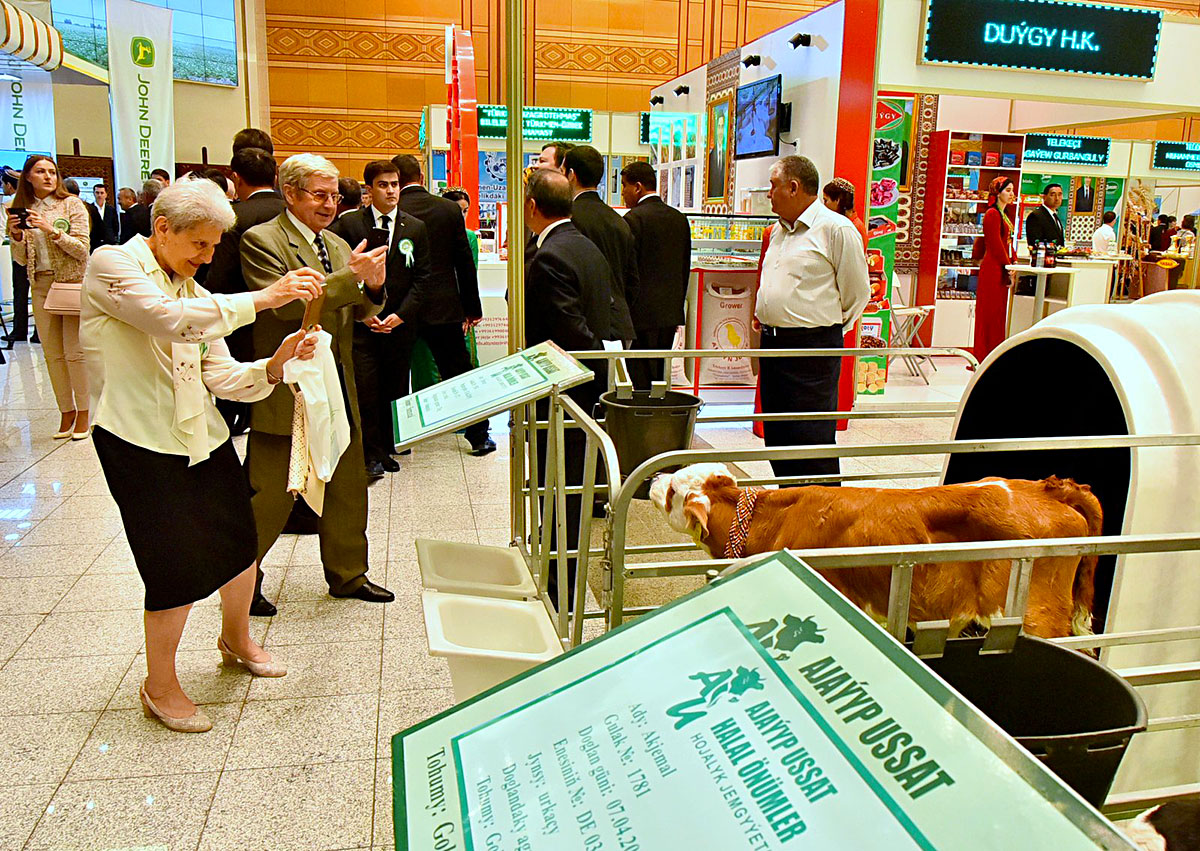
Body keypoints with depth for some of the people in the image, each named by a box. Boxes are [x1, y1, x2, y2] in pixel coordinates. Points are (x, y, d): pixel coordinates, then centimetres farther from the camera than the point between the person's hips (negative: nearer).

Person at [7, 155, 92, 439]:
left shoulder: (71, 204, -2)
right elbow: (22, 259, 10)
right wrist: (16, 235, -7)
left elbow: (82, 250, -9)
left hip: (72, 283, -4)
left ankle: (83, 412, 5)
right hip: (41, 285, 4)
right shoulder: (23, 211, 10)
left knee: (75, 352, -5)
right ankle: (66, 411, 14)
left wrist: (51, 230, -19)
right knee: (52, 354, 6)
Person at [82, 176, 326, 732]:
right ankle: (160, 688, 20)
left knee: (240, 544, 12)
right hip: (141, 439, -7)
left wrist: (274, 364, -13)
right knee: (180, 567, -4)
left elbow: (222, 376, 6)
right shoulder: (113, 265, -6)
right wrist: (263, 298, -28)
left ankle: (236, 638, 42)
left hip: (202, 433, 7)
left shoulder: (193, 291, 16)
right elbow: (170, 320, -26)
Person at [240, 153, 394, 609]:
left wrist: (374, 288, -12)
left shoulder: (338, 245, 16)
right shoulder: (261, 240, -7)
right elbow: (284, 303, -21)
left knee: (348, 488, 13)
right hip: (286, 392, -7)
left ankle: (348, 575, 29)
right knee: (269, 495, 2)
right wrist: (352, 277, -25)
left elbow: (358, 312, 11)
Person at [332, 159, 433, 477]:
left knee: (393, 390, 6)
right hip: (361, 324, -2)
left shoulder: (416, 228, 8)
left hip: (400, 324, 2)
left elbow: (421, 277, 5)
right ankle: (372, 455, 3)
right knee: (365, 391, -7)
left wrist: (401, 314, -6)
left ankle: (387, 448, 19)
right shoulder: (348, 224, 2)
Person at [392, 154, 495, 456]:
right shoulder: (450, 209, -1)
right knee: (459, 373, 8)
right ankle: (479, 436, 11)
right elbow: (465, 262, 1)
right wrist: (472, 307, 9)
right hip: (443, 307, 1)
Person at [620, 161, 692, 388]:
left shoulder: (633, 218, -11)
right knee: (658, 376, 14)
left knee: (641, 383, -4)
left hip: (642, 314, -7)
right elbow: (685, 268, 15)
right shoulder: (679, 218, 11)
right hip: (670, 315, 7)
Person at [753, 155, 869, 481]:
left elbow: (856, 293, -5)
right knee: (776, 434, 14)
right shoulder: (779, 230, 16)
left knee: (811, 439, -5)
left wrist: (830, 331, 2)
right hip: (773, 342, 8)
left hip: (812, 347, -8)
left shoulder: (837, 228, -9)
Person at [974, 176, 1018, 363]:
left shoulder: (1004, 214, 19)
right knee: (990, 312, -6)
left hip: (1002, 268, 10)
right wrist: (1008, 264, -12)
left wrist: (1014, 261, 8)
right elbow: (996, 243, -15)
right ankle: (984, 358, -2)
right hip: (993, 268, -10)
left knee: (998, 311, 11)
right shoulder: (992, 214, -11)